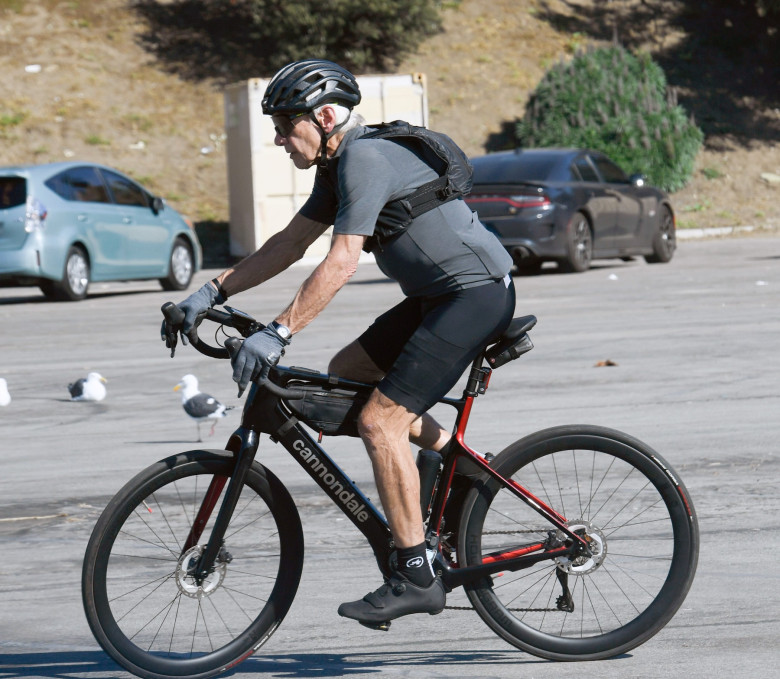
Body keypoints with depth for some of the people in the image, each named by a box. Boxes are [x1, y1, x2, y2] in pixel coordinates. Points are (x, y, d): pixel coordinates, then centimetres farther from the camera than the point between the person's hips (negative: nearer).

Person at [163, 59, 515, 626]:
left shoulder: (366, 158, -19)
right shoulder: (339, 166, 13)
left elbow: (341, 263, -27)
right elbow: (290, 244, 17)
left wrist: (278, 333, -30)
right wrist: (215, 292, 11)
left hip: (478, 293, -10)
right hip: (438, 296, 10)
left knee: (378, 421, -15)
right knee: (345, 373, 15)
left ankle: (416, 579, -11)